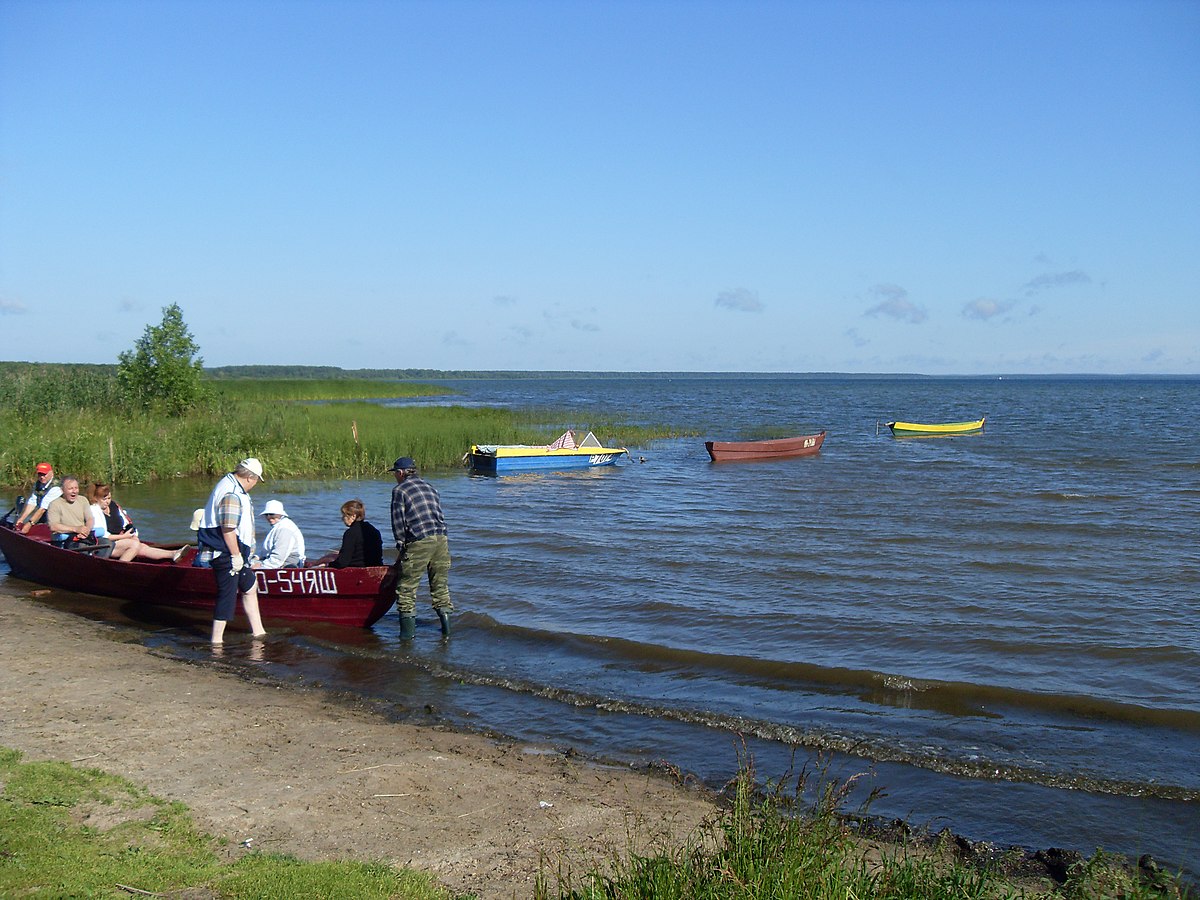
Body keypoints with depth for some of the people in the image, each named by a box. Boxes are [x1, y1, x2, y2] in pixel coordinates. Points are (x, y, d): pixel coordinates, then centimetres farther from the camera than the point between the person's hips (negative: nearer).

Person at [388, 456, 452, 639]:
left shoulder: (399, 490, 2)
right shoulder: (429, 486, 21)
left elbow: (398, 520, -2)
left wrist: (401, 543, 7)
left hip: (419, 541, -6)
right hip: (442, 538, 6)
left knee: (406, 586, 3)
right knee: (440, 584, 14)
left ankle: (408, 628, 1)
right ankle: (446, 625, 12)